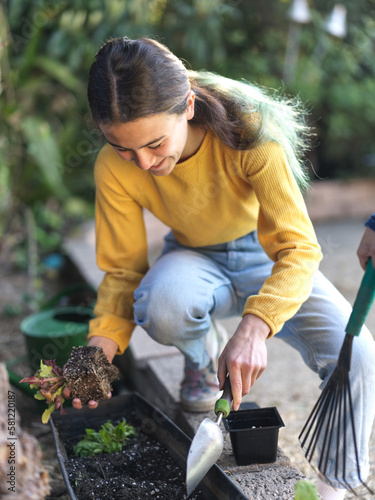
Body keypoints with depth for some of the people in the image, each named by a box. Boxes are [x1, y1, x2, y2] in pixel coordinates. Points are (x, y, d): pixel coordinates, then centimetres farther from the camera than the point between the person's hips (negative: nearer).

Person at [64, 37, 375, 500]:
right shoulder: (115, 169, -22)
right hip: (194, 261, 1)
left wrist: (254, 326, -49)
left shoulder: (248, 133, -30)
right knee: (163, 303, -37)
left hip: (266, 257, -1)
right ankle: (202, 356, 1)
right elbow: (124, 270, -13)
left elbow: (299, 248, -31)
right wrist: (99, 348, -31)